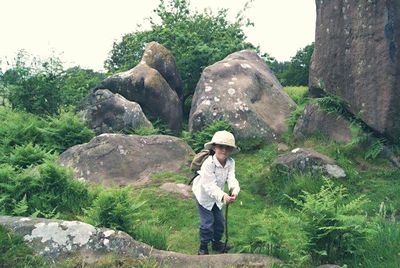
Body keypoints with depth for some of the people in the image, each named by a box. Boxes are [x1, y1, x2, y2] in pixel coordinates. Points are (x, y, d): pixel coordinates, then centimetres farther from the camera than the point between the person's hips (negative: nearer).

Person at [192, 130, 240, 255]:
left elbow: (231, 178, -29)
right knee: (207, 222, -3)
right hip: (204, 195, -5)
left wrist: (234, 190, -51)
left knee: (219, 221, 14)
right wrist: (222, 196, -54)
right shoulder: (208, 164, -34)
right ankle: (203, 246, 18)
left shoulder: (231, 162, -17)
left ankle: (216, 242, 38)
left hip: (217, 196, 6)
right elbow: (210, 185, -38)